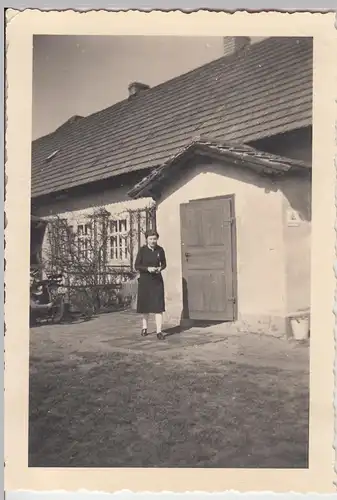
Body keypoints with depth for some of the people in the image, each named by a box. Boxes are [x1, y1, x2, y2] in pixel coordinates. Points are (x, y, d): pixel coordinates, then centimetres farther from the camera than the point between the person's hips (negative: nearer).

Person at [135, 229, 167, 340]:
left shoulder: (160, 250, -3)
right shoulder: (142, 250, -9)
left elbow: (164, 263, 9)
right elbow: (136, 266, -7)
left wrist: (160, 268, -12)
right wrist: (147, 269, -22)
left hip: (157, 280, 1)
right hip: (144, 280, 0)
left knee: (158, 306, -8)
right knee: (145, 305, 14)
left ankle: (159, 332, -5)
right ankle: (144, 328, 35)